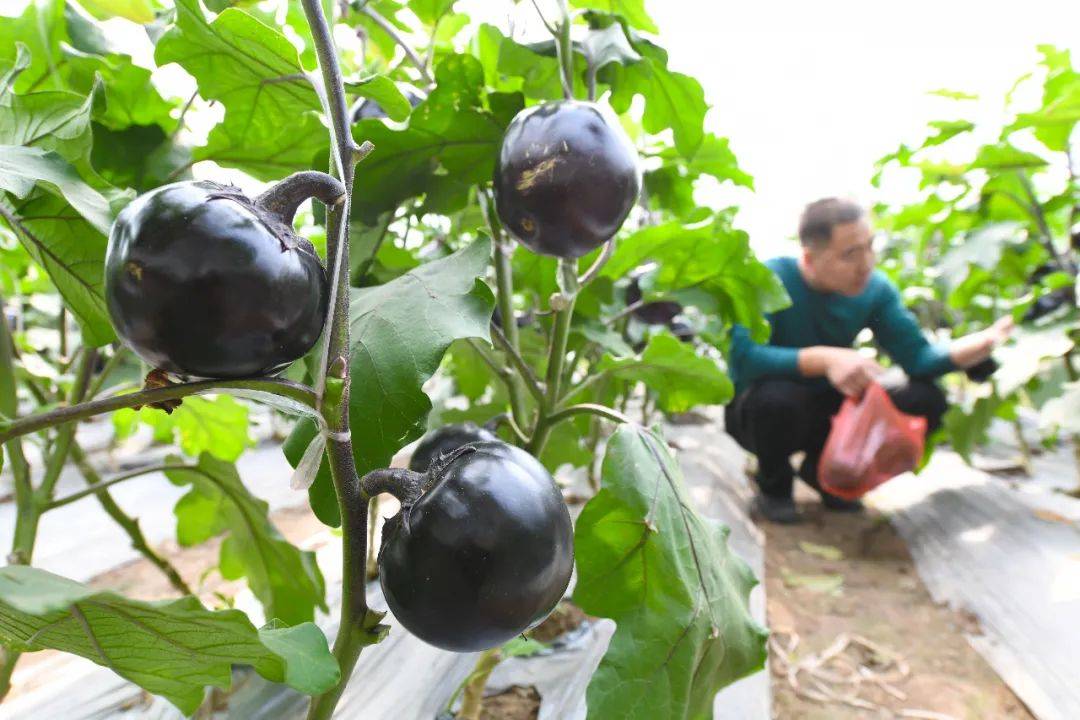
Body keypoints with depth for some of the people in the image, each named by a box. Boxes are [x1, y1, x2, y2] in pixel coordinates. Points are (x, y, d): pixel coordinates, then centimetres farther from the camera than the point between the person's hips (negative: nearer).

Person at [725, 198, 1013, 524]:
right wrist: (825, 358, -46)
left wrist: (986, 340, -29)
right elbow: (743, 355, -37)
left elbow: (918, 358, -11)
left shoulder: (876, 289, -6)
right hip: (761, 411, -5)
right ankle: (773, 485, -4)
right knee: (778, 397, -40)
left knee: (926, 399, -14)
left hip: (826, 411, 5)